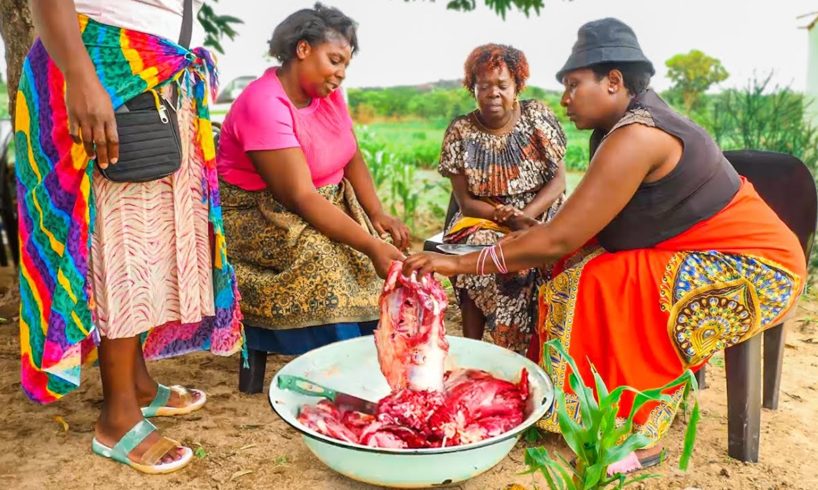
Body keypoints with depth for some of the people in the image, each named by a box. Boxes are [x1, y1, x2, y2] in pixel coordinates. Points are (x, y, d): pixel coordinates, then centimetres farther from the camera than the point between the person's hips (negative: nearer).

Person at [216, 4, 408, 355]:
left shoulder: (328, 93, 2)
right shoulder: (264, 105, -24)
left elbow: (353, 160, 3)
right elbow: (300, 198, -30)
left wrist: (377, 214, -15)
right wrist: (371, 245, -34)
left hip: (327, 208, 8)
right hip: (259, 219, -7)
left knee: (388, 258, -11)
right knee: (323, 259, -32)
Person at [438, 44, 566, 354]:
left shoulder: (538, 116, -1)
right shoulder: (460, 132, -3)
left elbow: (558, 180, -2)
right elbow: (465, 200, -5)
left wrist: (526, 216, -19)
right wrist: (509, 218, -21)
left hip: (541, 216, 1)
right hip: (484, 220, 0)